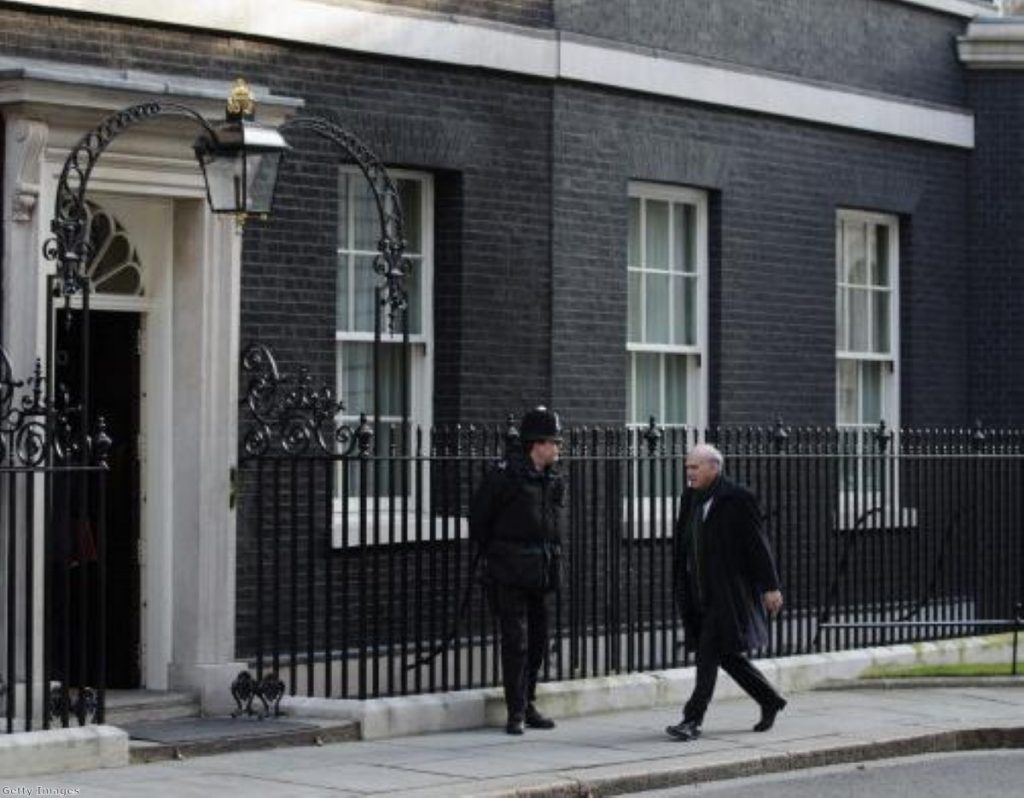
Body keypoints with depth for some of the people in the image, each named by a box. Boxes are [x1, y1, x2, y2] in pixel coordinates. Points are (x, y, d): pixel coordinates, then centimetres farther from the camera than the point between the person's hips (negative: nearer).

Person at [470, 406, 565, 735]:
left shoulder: (554, 482, 10)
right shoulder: (506, 475, -11)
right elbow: (478, 516, -3)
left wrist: (551, 558, 13)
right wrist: (490, 553, 2)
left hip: (542, 572, 7)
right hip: (510, 573, -7)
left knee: (538, 639, 10)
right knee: (516, 640, -7)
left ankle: (528, 705, 21)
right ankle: (516, 712, -2)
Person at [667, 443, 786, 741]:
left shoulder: (738, 499, -10)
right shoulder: (690, 498, 10)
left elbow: (758, 545, -8)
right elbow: (683, 546, 14)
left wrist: (770, 587, -8)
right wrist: (682, 589, 13)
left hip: (728, 592, -8)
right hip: (700, 591, 8)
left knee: (709, 653, -12)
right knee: (726, 654, 13)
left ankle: (692, 720, -11)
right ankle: (770, 701, 29)